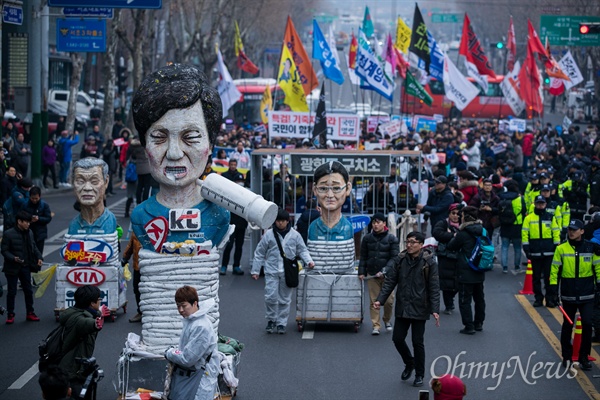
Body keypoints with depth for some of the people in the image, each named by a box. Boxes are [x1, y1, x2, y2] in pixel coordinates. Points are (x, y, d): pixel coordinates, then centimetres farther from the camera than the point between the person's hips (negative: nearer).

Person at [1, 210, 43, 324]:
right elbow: (4, 250, -12)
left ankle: (30, 313, 23)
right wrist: (13, 258, -27)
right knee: (12, 292, 3)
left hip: (25, 267, 5)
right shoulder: (8, 234, -13)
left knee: (28, 291, 12)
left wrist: (39, 257, -3)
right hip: (12, 268, -5)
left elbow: (33, 247, 13)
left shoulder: (29, 233, 4)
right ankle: (10, 315, 12)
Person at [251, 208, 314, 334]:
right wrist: (255, 270, 6)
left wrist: (309, 261, -10)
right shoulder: (269, 235, 1)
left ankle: (281, 323, 17)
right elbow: (259, 253, 7)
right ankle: (271, 320, 11)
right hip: (271, 271, -1)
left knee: (285, 299, 6)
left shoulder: (295, 235, 2)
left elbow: (302, 250, 9)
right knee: (271, 297, -8)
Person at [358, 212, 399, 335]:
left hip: (387, 275, -2)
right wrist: (361, 272, 4)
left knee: (388, 300, -1)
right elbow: (363, 256, 12)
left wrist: (384, 271, -14)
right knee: (374, 301, -1)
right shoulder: (367, 238, 8)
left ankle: (387, 320, 24)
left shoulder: (391, 239, 0)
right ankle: (376, 326, 4)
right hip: (372, 274, 2)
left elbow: (394, 258, -4)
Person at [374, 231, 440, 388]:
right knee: (397, 338, 5)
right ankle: (409, 363, 33)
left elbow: (434, 288, -8)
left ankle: (419, 375, 18)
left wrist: (435, 310, -14)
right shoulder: (400, 260, 1)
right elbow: (390, 282, 2)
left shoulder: (429, 263, -9)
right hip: (402, 308, 4)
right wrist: (380, 300, -9)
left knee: (418, 342, 2)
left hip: (419, 309, -4)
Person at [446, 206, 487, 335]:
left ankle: (469, 326, -4)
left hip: (466, 273, -7)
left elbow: (451, 246, -6)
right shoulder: (482, 231, 3)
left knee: (465, 300, -1)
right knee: (479, 298, 18)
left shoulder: (463, 233, -18)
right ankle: (479, 323, 28)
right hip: (479, 273, 7)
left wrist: (453, 238, 14)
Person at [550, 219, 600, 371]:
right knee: (567, 325, 9)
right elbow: (555, 269, 1)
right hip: (568, 295, 0)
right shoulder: (561, 249, -1)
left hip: (587, 295, 0)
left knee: (587, 324, -6)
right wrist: (554, 286, -5)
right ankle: (567, 356, 22)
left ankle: (584, 357, 6)